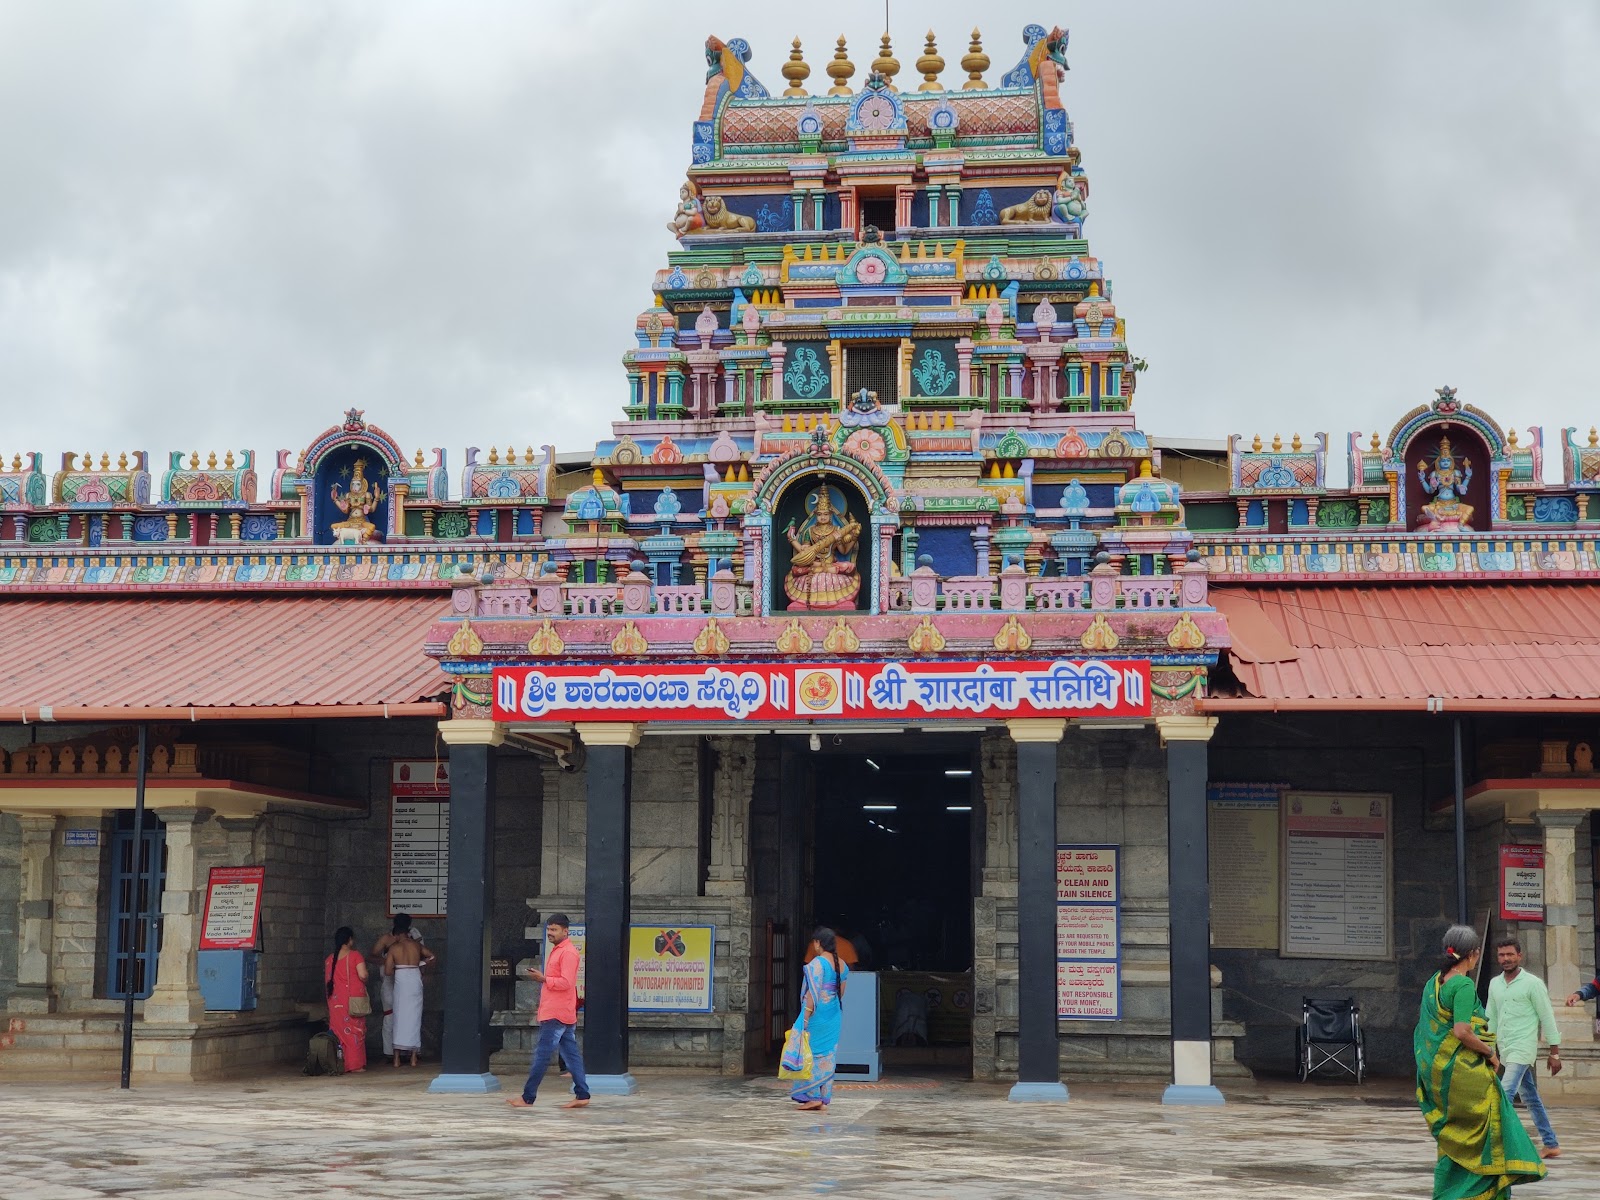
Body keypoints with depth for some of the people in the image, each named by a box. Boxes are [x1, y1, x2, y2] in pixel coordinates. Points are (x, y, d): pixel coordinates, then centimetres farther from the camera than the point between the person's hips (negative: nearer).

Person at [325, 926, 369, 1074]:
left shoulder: (330, 959, 6)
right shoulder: (355, 956, -8)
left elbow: (327, 980, 11)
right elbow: (363, 975, -17)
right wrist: (364, 983, 5)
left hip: (336, 999, 4)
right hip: (354, 998, -4)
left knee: (340, 1030, 8)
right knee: (356, 1030, 3)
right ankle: (356, 1064, 2)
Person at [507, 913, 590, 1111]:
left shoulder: (568, 952, -13)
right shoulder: (557, 950, 19)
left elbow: (566, 982, -21)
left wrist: (543, 978, -15)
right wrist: (541, 977, 10)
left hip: (556, 1014, -10)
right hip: (554, 1011, 10)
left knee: (542, 1055, -7)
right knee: (571, 1054, 8)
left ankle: (527, 1098, -4)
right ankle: (582, 1096, 9)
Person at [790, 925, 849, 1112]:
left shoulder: (817, 964, -16)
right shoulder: (842, 964, 8)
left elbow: (813, 993, -19)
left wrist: (805, 1018, -17)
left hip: (817, 1015, -7)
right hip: (834, 1016, 7)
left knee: (811, 1054, 0)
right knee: (828, 1055, 10)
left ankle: (813, 1097, -2)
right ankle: (824, 1097, 12)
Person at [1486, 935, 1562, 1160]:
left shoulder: (1533, 984, -8)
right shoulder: (1494, 984, 10)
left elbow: (1547, 1018, -5)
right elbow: (1492, 1019, 17)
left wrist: (1555, 1053, -5)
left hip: (1522, 1050, -7)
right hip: (1505, 1050, 7)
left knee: (1504, 1095, -18)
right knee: (1530, 1098, 14)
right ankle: (1551, 1145, 23)